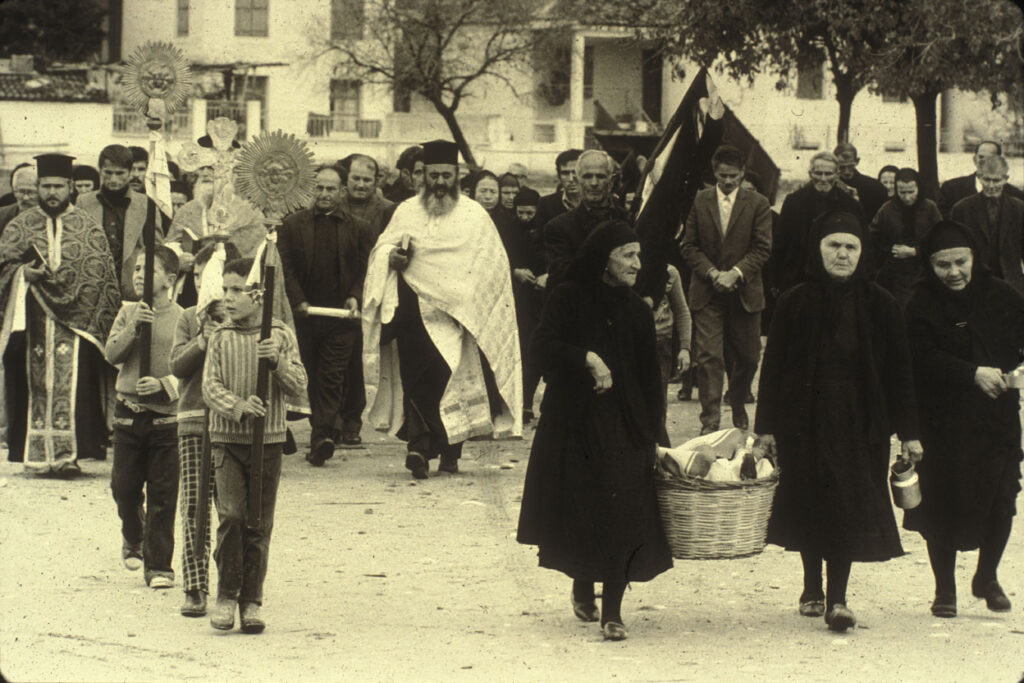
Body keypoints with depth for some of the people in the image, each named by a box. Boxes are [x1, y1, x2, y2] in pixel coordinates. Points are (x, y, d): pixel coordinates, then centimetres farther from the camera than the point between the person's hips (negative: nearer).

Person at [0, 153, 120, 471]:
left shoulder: (88, 227, 8)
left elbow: (100, 276, 4)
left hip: (74, 320, -2)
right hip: (33, 322, 2)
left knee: (70, 384, -11)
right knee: (37, 383, 0)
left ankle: (68, 453, -12)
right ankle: (37, 454, 5)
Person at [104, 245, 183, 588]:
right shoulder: (127, 312, 6)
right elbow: (112, 354, -3)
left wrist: (164, 385, -21)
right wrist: (133, 327, -17)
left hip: (166, 415, -3)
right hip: (128, 412, 3)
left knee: (162, 495, -1)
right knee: (124, 487, 9)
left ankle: (159, 566, 6)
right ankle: (133, 540, 38)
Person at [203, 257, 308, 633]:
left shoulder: (281, 335, 3)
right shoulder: (221, 338, 3)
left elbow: (298, 387, -2)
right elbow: (210, 387, -4)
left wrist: (276, 363, -20)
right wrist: (238, 407, -21)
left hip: (268, 440, 1)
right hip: (227, 438, -1)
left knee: (260, 524, 3)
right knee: (232, 514, -13)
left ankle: (251, 601, 12)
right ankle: (226, 595, -2)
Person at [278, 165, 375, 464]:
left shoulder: (358, 229, 9)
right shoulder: (292, 224, 7)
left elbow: (367, 269, 8)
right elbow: (286, 267, 1)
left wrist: (355, 297, -9)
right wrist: (298, 301, -11)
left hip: (342, 315, -1)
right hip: (305, 314, 1)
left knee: (332, 378, -10)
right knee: (313, 376, 8)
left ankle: (321, 437, -17)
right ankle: (323, 433, 19)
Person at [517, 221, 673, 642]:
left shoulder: (637, 311, 10)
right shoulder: (569, 298, 0)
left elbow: (649, 376, 10)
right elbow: (542, 346, -12)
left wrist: (652, 433, 4)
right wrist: (587, 358, -25)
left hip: (624, 429, 2)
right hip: (574, 423, -2)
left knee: (621, 516, -8)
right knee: (579, 510, 3)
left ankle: (612, 611, -5)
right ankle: (583, 588, 29)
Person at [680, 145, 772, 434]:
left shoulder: (757, 204, 2)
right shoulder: (699, 202, 4)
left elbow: (762, 248, -2)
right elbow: (689, 245, 4)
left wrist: (736, 273, -15)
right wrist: (712, 273, -11)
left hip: (745, 292, 1)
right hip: (707, 291, -1)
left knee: (747, 356, 9)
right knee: (709, 357, -9)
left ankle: (739, 407, 33)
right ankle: (710, 421, -9)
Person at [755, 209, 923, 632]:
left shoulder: (879, 305, 2)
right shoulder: (796, 303, 0)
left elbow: (898, 371, 4)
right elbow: (773, 366, 2)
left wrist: (907, 431, 2)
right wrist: (766, 424, -2)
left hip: (858, 421, 0)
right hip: (805, 419, 0)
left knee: (848, 508, -4)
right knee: (809, 505, 8)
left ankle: (837, 598, -1)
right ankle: (812, 588, 24)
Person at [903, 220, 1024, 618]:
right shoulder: (922, 307, -3)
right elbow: (925, 359, -15)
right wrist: (974, 374, -25)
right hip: (943, 424, -2)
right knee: (943, 506, 1)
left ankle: (987, 577, 24)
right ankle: (944, 589, 17)